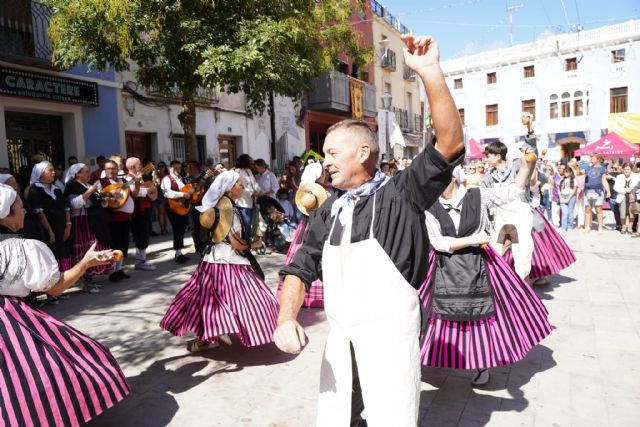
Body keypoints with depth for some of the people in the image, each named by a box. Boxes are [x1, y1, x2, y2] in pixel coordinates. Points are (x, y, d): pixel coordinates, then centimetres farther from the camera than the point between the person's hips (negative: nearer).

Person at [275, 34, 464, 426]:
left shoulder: (400, 194, -8)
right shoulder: (328, 212, 8)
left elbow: (450, 145, -21)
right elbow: (301, 269, 10)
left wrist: (430, 73, -30)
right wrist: (287, 319, -7)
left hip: (389, 335, -5)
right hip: (340, 337, 6)